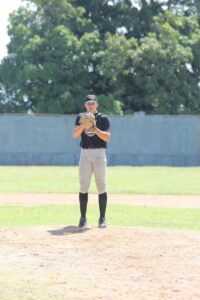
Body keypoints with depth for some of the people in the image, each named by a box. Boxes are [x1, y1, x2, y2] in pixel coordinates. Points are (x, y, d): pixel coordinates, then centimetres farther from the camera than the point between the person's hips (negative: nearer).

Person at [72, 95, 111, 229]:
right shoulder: (81, 117, 9)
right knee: (83, 186, -1)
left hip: (99, 153, -2)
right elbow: (75, 134, -5)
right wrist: (83, 124, -21)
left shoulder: (103, 118, 1)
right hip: (85, 153, 2)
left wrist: (95, 128, -22)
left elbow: (107, 137, -10)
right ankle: (83, 218, 3)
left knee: (101, 186, -3)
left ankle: (102, 218, 1)